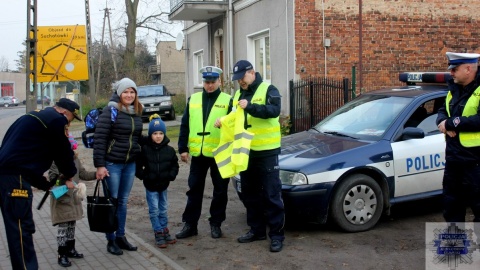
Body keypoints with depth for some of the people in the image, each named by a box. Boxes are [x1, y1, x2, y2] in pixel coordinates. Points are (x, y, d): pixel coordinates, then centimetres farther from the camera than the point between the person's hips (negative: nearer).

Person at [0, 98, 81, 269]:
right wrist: (69, 176, 19)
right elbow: (62, 151, 1)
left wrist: (45, 184, 28)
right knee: (22, 228, -7)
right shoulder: (56, 120, -4)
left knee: (17, 226, 15)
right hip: (15, 175, -10)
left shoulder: (38, 116, 25)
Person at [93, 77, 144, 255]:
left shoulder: (137, 112, 8)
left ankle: (120, 236, 24)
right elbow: (99, 138, -14)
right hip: (112, 163, -6)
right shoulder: (111, 111, -11)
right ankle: (111, 240, 14)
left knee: (123, 201, 13)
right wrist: (99, 165, -17)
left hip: (130, 164, 6)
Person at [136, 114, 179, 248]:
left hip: (163, 185, 3)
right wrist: (143, 176, -12)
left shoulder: (169, 150, -3)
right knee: (154, 211, 1)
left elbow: (174, 165, 7)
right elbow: (138, 166, -3)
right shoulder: (144, 149, -10)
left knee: (163, 209, 14)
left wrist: (171, 175, -7)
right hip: (150, 186, -3)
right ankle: (158, 233, 9)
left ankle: (165, 231, 26)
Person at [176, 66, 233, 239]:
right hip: (198, 153, 3)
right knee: (194, 189, 8)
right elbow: (185, 125, 8)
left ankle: (216, 224, 20)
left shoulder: (228, 100, -1)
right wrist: (183, 148, 2)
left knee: (220, 191, 7)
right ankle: (190, 224, 17)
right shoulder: (193, 99, 8)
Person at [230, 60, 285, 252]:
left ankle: (277, 234, 4)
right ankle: (256, 230, 25)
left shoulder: (268, 89, -6)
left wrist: (251, 106, -33)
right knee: (250, 194, 13)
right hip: (245, 151, 7)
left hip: (266, 151, -7)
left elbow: (274, 111, -22)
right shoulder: (238, 94, 14)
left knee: (271, 194, -3)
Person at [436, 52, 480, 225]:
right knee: (451, 202, 17)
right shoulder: (454, 89, 13)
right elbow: (443, 111, 17)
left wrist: (453, 123, -18)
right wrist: (443, 122, -5)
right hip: (453, 157, 9)